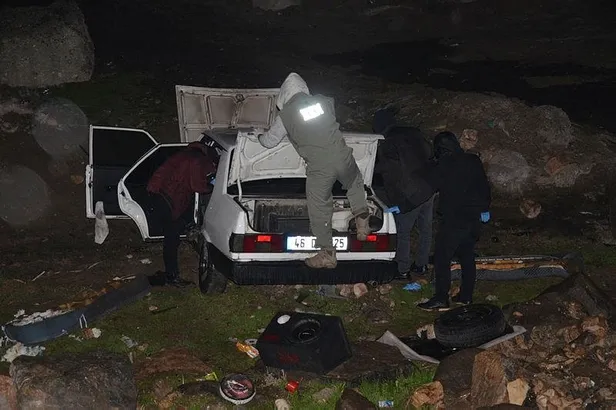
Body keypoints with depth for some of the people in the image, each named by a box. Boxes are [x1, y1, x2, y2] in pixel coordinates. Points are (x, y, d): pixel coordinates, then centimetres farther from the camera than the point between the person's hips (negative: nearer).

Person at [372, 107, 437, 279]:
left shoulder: (386, 147, -15)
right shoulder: (414, 133, 2)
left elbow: (390, 178, -11)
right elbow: (430, 154, 13)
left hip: (409, 196, -6)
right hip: (429, 190, 6)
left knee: (403, 233, 9)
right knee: (426, 229, 18)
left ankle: (403, 270, 17)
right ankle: (421, 265, 31)